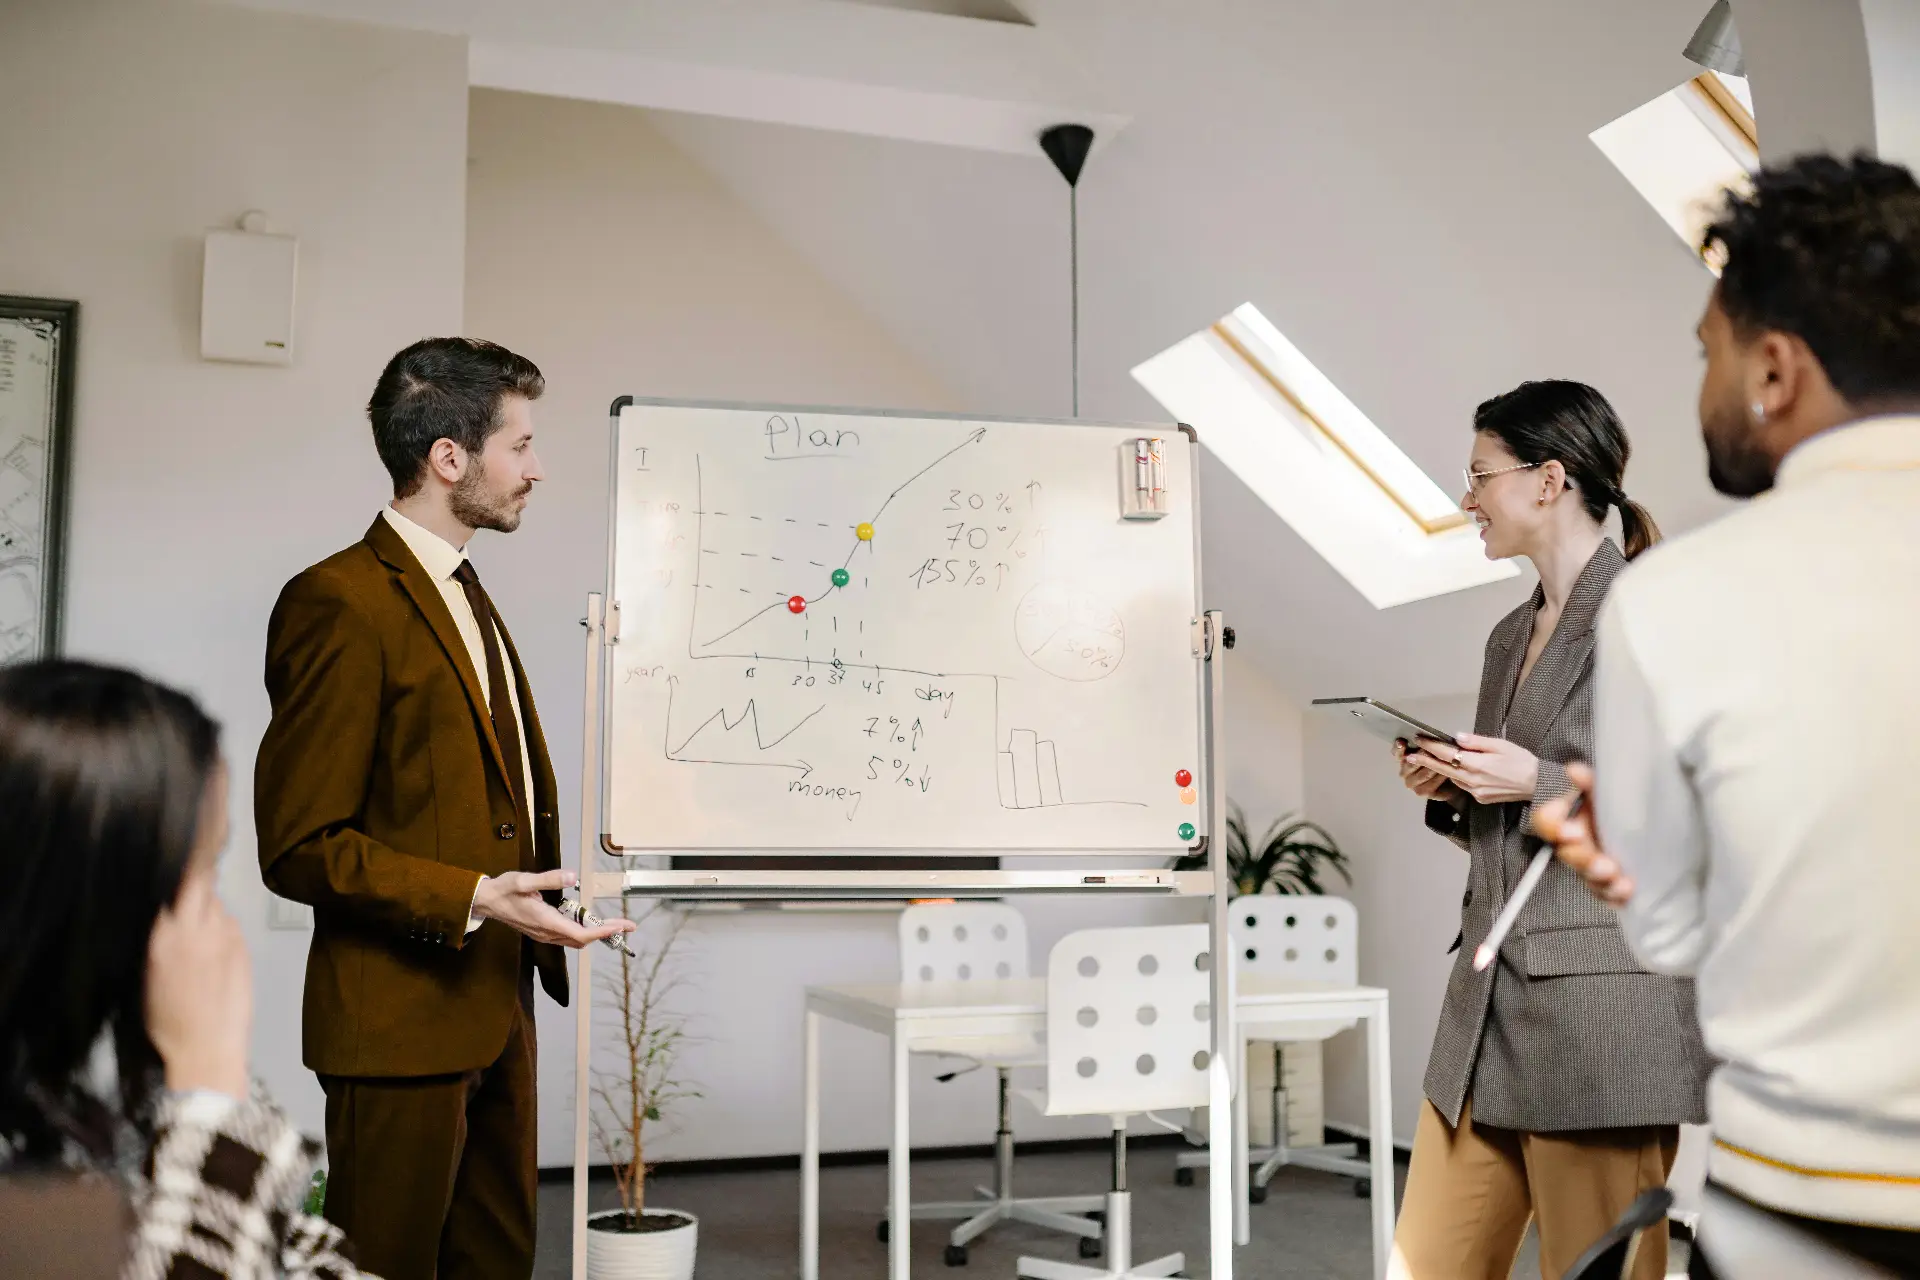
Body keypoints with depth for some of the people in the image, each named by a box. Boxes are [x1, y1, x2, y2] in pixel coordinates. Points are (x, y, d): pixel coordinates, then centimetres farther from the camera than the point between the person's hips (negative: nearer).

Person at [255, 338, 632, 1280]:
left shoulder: (462, 592, 15)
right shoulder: (338, 604, -16)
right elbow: (299, 846, -19)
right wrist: (470, 899, -25)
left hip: (493, 1001, 9)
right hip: (401, 1016, -9)